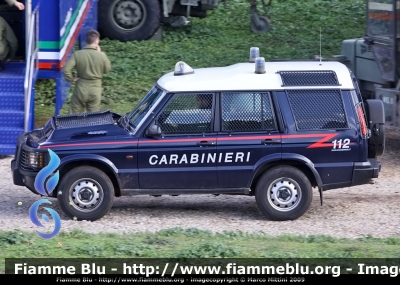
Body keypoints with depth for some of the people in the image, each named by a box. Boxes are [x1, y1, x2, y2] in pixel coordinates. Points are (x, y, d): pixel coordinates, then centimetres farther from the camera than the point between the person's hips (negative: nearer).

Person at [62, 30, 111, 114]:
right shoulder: (101, 55, -12)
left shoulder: (77, 54, -11)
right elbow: (107, 69, 4)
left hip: (81, 89, 0)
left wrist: (71, 79, -3)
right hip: (95, 91, 0)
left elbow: (65, 69, -19)